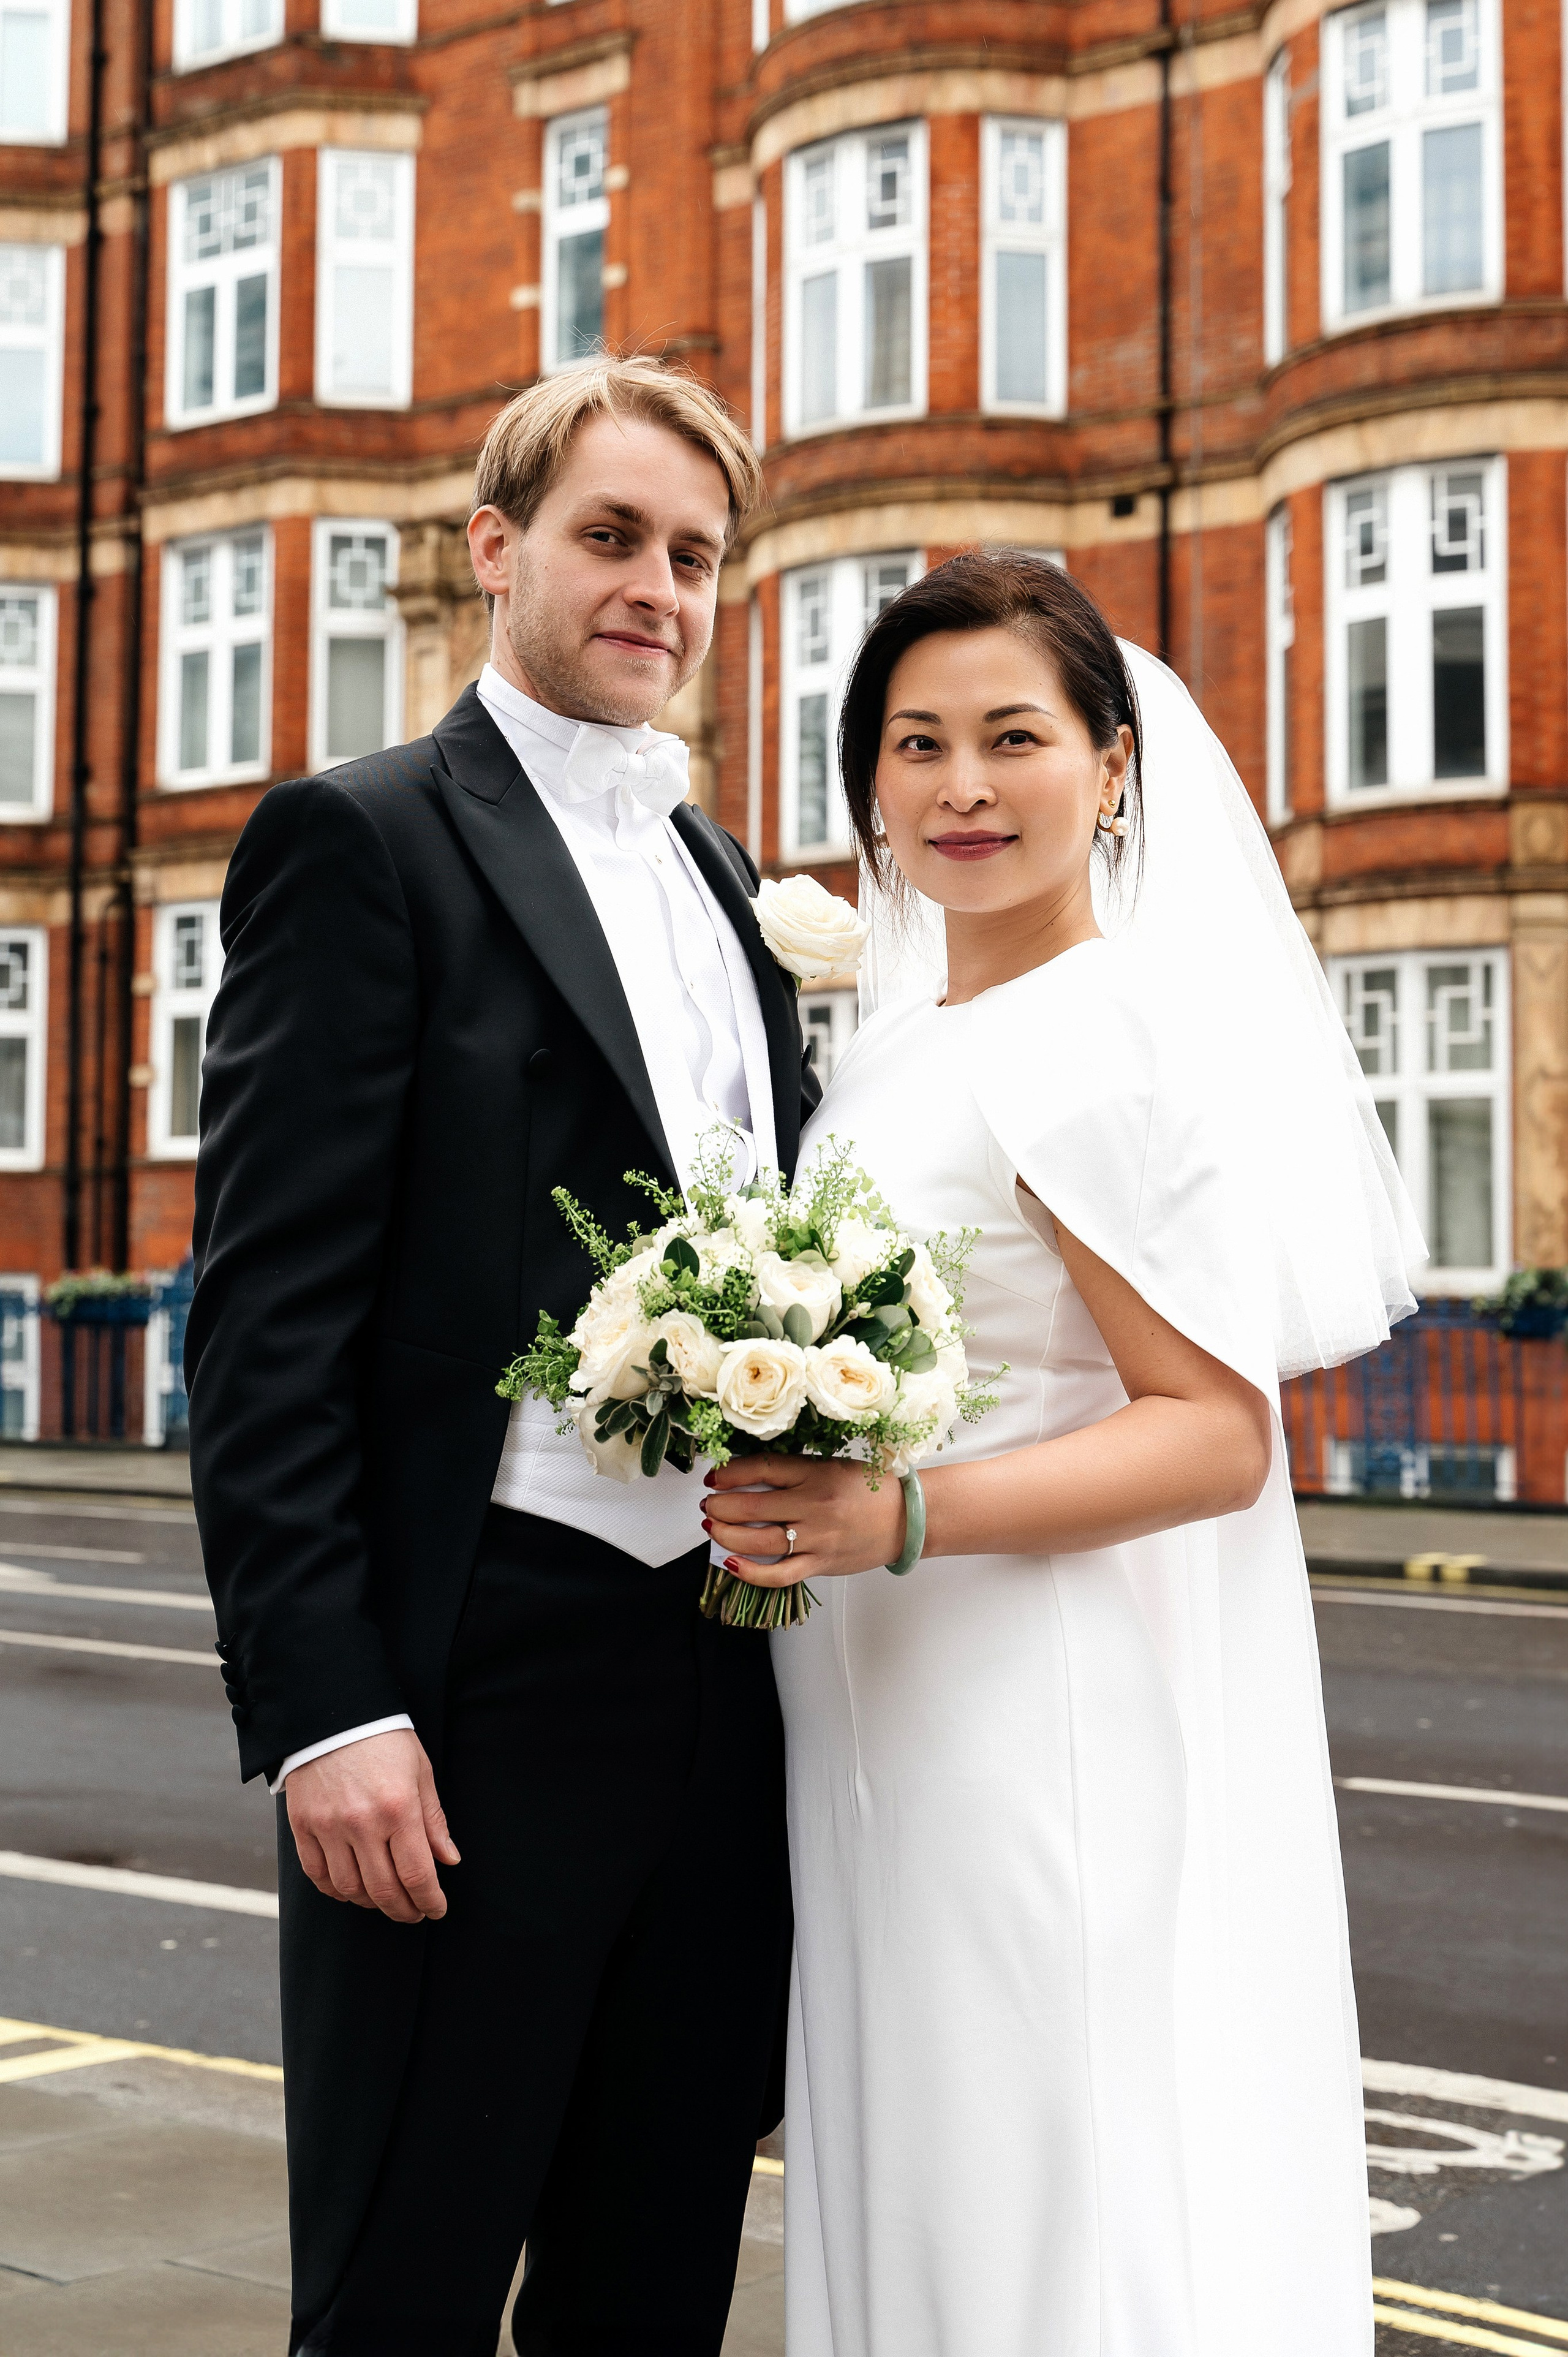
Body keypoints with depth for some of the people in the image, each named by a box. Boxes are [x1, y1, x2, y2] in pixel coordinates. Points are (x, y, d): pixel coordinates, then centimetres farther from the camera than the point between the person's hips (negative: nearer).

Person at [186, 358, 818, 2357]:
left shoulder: (724, 877, 17)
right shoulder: (361, 840, -4)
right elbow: (267, 1316, -11)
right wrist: (321, 1707, -18)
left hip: (726, 1698, 7)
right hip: (476, 1696, -6)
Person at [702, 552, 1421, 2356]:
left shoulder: (1103, 1037, -15)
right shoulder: (904, 1042, 13)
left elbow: (1216, 1436, -19)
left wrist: (899, 1518, -28)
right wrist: (787, 1509, 8)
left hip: (1044, 1745, -9)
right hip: (888, 1739, 9)